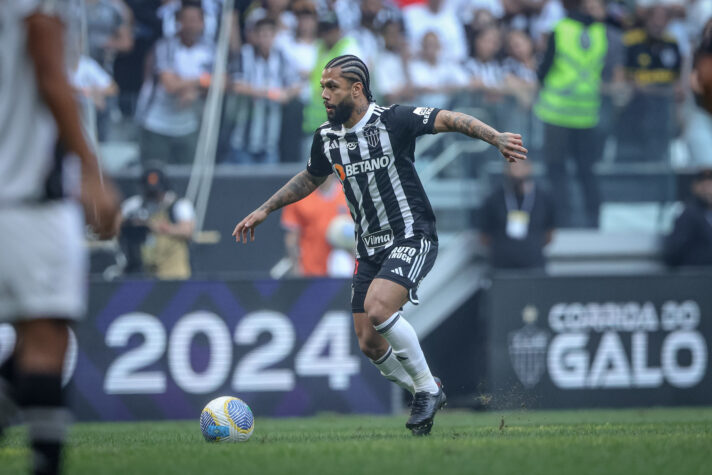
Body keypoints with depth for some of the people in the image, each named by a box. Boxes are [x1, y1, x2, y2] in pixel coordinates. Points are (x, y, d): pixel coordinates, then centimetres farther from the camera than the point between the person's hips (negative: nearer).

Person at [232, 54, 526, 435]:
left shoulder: (393, 121, -12)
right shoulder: (326, 137, 6)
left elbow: (449, 120, -16)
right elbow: (311, 178, 25)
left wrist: (496, 138, -31)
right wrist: (264, 210, 25)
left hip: (412, 237, -7)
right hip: (370, 247, 7)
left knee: (379, 308, -28)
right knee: (369, 343, 0)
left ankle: (428, 388, -10)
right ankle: (425, 397, 23)